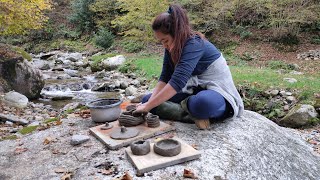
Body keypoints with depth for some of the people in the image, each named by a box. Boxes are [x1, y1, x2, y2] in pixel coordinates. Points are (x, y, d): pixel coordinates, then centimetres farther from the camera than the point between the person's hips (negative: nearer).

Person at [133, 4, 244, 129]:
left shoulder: (194, 44, -24)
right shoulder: (171, 48, 2)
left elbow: (177, 81, -33)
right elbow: (164, 78, -3)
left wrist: (148, 106, -32)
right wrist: (149, 103, -17)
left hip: (218, 92, -8)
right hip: (196, 90, 8)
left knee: (201, 103, -45)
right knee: (147, 99, -1)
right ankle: (191, 113, -14)